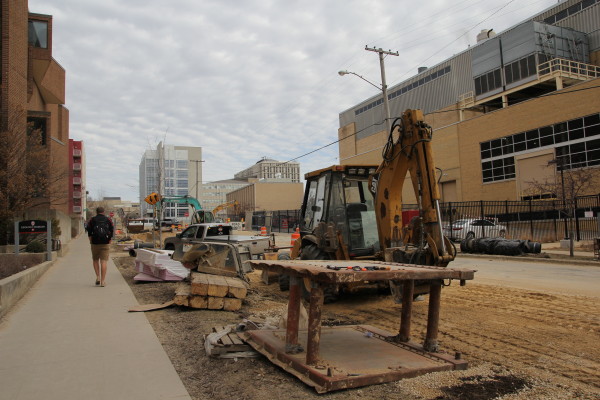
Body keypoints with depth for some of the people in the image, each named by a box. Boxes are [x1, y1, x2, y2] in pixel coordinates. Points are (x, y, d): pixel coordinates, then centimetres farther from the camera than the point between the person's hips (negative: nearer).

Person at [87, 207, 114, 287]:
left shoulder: (92, 220, 5)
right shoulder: (108, 220, 7)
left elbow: (89, 232, -2)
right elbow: (111, 232, 2)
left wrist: (91, 242, 5)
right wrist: (109, 242, 7)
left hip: (95, 244, 0)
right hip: (105, 244, 0)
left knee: (95, 260, 18)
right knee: (104, 262, -1)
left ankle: (98, 277, 6)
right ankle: (103, 281, -3)